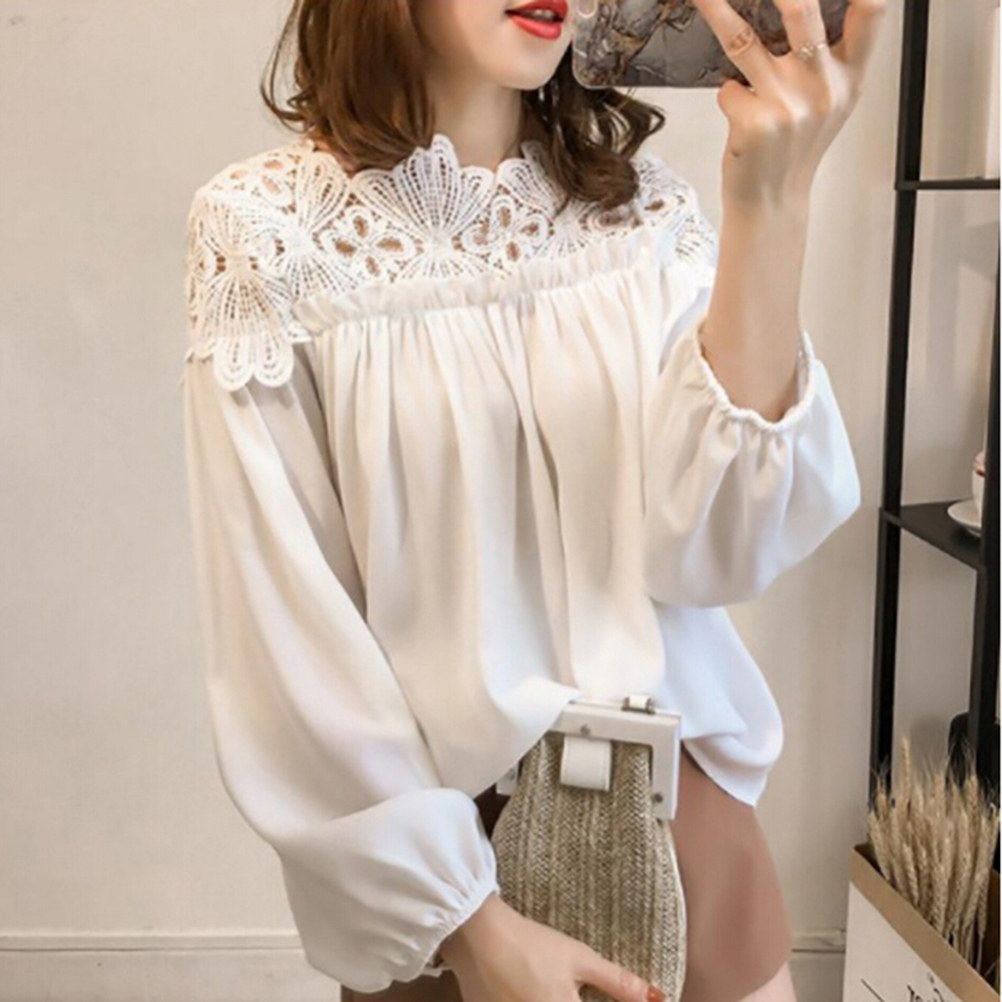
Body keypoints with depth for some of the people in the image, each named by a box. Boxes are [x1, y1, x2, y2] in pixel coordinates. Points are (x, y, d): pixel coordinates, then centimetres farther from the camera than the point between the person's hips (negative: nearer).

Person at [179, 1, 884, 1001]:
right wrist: (469, 919, -13)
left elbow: (710, 548, -14)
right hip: (435, 848, -2)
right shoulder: (266, 227, -10)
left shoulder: (643, 206, -2)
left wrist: (769, 205, -23)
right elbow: (284, 623, -11)